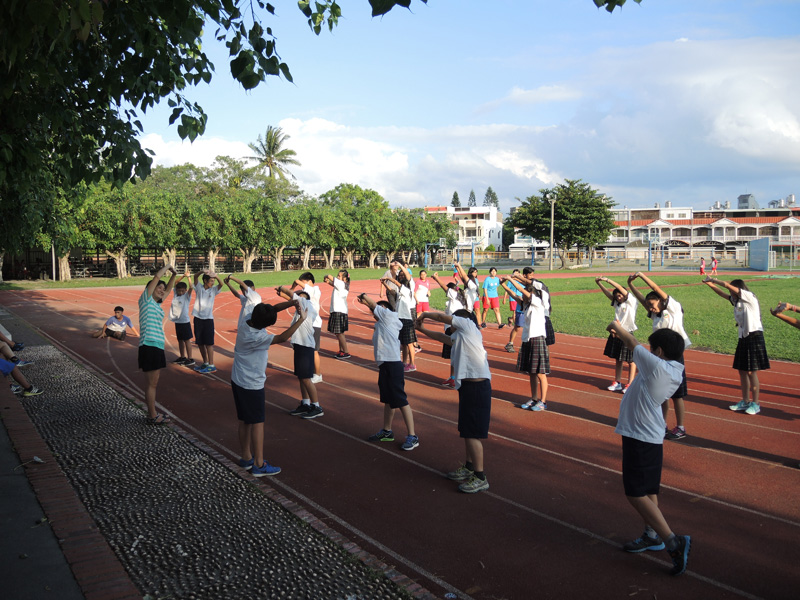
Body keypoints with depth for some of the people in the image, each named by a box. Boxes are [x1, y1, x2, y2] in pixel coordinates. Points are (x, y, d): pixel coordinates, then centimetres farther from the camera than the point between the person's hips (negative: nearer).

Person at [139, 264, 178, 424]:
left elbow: (169, 289, 33)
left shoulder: (157, 304, 19)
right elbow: (157, 277, -9)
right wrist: (168, 266, 4)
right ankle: (153, 416, 5)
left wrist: (174, 274, 25)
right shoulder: (146, 300, -2)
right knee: (152, 383, -2)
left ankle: (152, 413, 22)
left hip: (158, 347, 9)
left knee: (153, 383, 14)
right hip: (149, 346, -9)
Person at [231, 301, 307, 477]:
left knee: (245, 421, 17)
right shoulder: (256, 337, -29)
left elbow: (269, 310, 7)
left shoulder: (247, 322, -5)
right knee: (257, 422, 1)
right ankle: (259, 465, 6)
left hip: (237, 380, 9)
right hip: (252, 384, -9)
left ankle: (246, 458, 28)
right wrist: (301, 319, -31)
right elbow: (282, 338, -35)